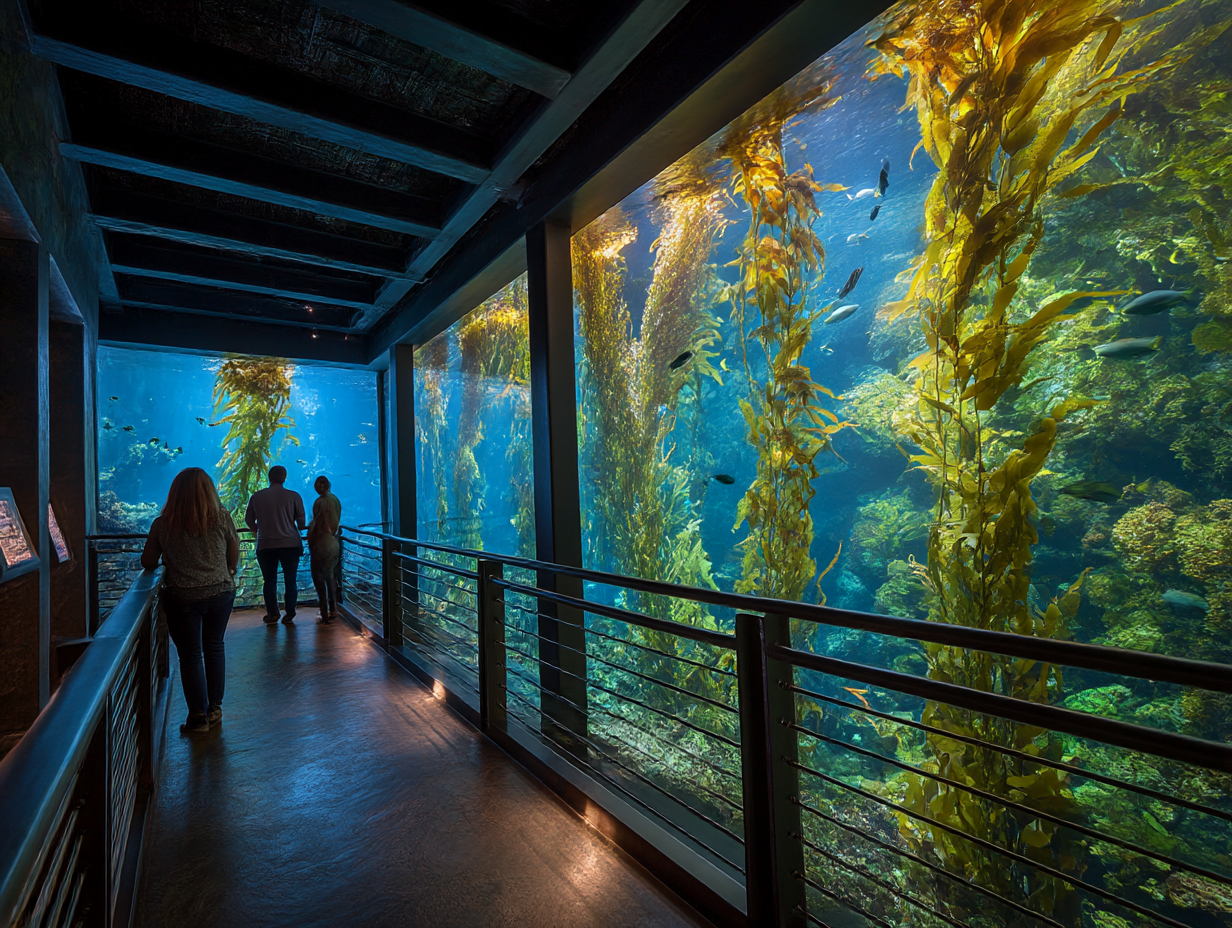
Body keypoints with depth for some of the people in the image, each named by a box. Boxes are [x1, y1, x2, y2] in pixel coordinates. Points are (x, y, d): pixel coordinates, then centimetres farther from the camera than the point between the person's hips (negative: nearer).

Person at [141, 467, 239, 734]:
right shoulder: (222, 518, -7)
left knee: (190, 655, 10)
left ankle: (198, 715, 16)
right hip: (220, 593, 1)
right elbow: (234, 557, 2)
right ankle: (214, 708, 26)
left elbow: (148, 563, 4)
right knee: (214, 648, 18)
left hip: (181, 598, -1)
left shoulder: (162, 524, -6)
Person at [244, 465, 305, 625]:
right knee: (290, 581, 6)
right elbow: (301, 520, -1)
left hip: (265, 545, 2)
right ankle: (289, 615, 6)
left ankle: (272, 614, 13)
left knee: (269, 581, 13)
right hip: (290, 544, -1)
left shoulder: (257, 496, 0)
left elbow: (249, 519, 9)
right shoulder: (293, 496, -6)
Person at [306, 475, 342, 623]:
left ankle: (325, 616, 0)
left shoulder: (321, 502, -16)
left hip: (321, 544, -8)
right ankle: (333, 610, 24)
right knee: (331, 577, 17)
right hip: (334, 543, 8)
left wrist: (310, 543, -6)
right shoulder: (335, 499, 6)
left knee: (319, 578, -1)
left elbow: (316, 526, -15)